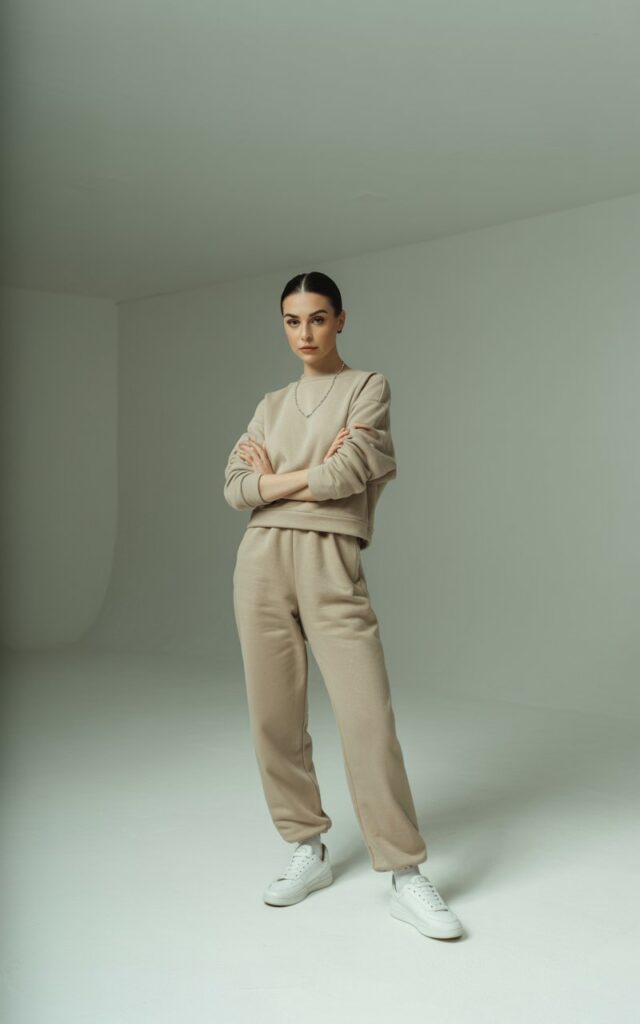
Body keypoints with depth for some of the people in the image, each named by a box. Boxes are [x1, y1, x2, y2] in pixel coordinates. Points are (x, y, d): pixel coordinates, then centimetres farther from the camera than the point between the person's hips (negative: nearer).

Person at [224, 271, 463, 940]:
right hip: (263, 559, 5)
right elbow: (235, 489, 4)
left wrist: (277, 477, 2)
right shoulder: (272, 405, 17)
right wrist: (312, 475, -6)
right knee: (275, 716, 5)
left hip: (331, 565, -4)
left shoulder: (368, 387, 5)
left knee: (369, 719, -10)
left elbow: (346, 475, -11)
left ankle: (406, 878, -2)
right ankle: (308, 852, 20)